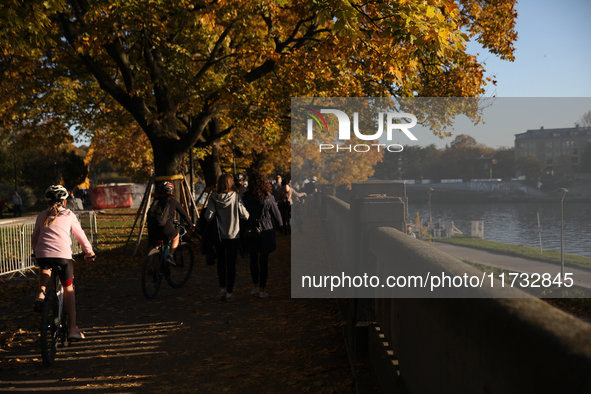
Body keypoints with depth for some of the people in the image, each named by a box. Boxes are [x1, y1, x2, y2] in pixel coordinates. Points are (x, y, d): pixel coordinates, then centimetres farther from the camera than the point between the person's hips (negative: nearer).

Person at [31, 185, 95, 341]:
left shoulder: (42, 216, 19)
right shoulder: (69, 215, 13)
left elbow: (34, 237, 27)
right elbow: (80, 235, 19)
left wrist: (36, 251, 45)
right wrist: (89, 251, 32)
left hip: (42, 255, 2)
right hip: (63, 256, -2)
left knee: (45, 269, 38)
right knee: (68, 289, 13)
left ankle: (41, 294, 11)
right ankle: (73, 328, 7)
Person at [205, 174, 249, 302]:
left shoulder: (214, 197, -8)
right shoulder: (235, 197, -11)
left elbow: (208, 216, -14)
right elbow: (244, 215, -9)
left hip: (218, 235, 2)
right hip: (233, 235, -2)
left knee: (221, 262, 18)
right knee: (231, 263, 6)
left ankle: (222, 289, 19)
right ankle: (229, 292, 5)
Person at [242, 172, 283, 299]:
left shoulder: (246, 197, -7)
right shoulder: (269, 197, -8)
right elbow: (276, 214, 1)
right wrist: (281, 226, 15)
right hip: (265, 231, -1)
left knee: (253, 259, 18)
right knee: (264, 260, 6)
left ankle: (255, 285, 17)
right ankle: (262, 290, 8)